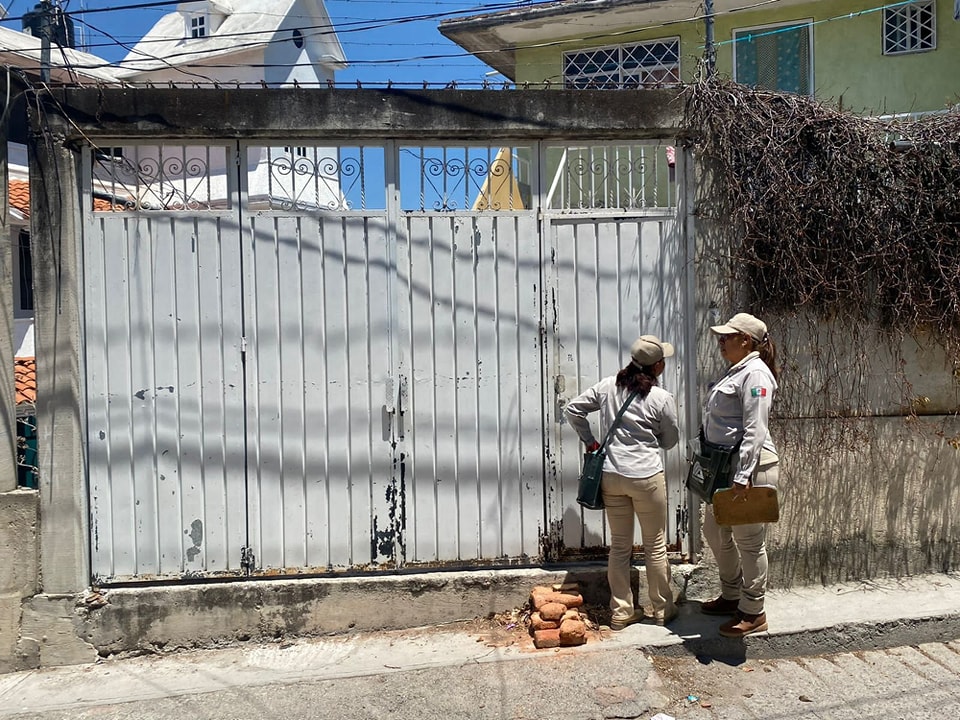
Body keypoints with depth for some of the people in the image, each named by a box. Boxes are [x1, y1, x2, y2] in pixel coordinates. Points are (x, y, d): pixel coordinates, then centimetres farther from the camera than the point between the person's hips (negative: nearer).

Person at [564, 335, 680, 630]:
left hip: (611, 476, 4)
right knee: (655, 546, 13)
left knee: (619, 546, 14)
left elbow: (572, 409, 5)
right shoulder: (662, 399, -8)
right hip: (647, 477, -4)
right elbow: (670, 440, 5)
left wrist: (589, 441, 12)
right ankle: (663, 610, 27)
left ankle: (621, 612, 22)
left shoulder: (608, 386, 1)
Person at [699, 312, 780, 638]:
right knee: (714, 530, 19)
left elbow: (755, 430, -23)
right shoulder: (737, 371, 15)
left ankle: (753, 613, 17)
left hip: (750, 467, -11)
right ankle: (731, 596, 35)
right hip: (725, 466, 11)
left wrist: (743, 476, -25)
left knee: (749, 541, 2)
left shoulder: (755, 374, -16)